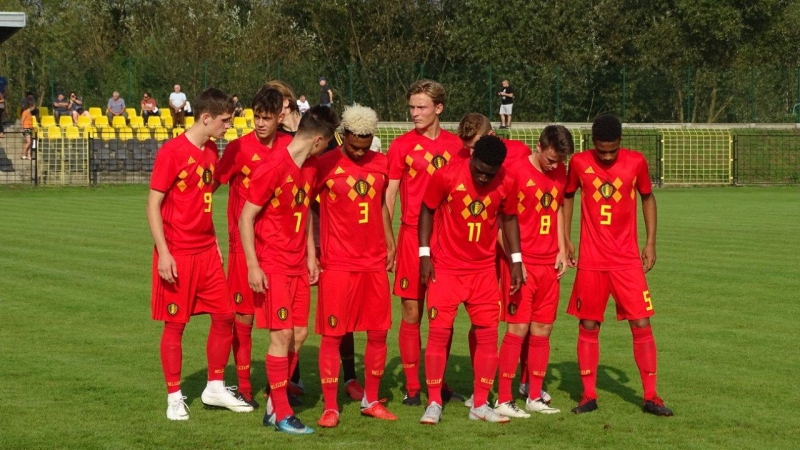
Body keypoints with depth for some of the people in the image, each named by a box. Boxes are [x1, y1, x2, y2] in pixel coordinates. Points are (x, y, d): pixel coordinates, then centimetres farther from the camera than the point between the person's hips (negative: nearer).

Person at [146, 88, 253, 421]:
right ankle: (174, 397, 10)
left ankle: (215, 388, 20)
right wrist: (163, 253, -18)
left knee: (224, 316, 7)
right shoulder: (172, 152, -13)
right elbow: (153, 204, -13)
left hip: (207, 251, 7)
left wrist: (213, 241, 16)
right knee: (175, 324, 0)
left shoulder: (211, 151, 9)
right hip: (178, 254, -7)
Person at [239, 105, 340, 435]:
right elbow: (246, 218, -15)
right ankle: (281, 414, 1)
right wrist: (253, 266, -17)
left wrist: (310, 256, 13)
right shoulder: (273, 168, -17)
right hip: (273, 266, -8)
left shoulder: (311, 168, 7)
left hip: (298, 265, 8)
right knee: (282, 335, -7)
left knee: (299, 334, 7)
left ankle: (274, 405, 18)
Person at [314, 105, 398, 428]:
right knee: (332, 335, -3)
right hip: (338, 265, -5)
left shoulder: (381, 163, 8)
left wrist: (390, 246, 16)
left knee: (378, 332, 7)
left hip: (375, 263, 5)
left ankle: (371, 401, 20)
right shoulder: (325, 165, -7)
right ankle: (330, 407, 3)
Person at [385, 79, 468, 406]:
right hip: (413, 235, -2)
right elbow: (389, 195, 1)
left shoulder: (457, 146, 7)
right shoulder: (402, 145, 1)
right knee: (412, 312, 0)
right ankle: (412, 386, 6)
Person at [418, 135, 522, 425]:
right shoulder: (446, 177, -15)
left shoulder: (506, 184, -7)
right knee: (439, 331, -6)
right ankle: (434, 404, 4)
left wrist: (516, 260, 6)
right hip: (446, 267, -3)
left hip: (484, 269, 3)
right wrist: (424, 254, -7)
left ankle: (480, 405, 11)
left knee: (488, 333, 1)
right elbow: (427, 210, -3)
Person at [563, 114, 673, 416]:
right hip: (591, 261, 0)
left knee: (641, 324, -4)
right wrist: (566, 240, 7)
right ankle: (589, 396, 12)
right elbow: (567, 197, 13)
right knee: (588, 326, 3)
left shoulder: (636, 163, -3)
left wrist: (650, 242, 7)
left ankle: (650, 396, 3)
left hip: (628, 260, 0)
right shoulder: (579, 163, -3)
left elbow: (647, 198, 12)